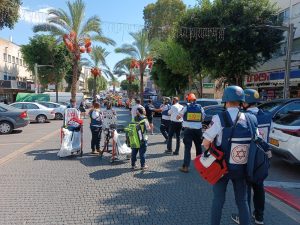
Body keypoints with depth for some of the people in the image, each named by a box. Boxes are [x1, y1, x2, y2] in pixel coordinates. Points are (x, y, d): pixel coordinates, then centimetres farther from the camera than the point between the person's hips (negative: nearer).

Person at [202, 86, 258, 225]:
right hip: (242, 168, 3)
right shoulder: (251, 119, -6)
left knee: (218, 200, 14)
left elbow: (206, 143, -17)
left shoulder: (219, 119, -19)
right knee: (242, 201, 19)